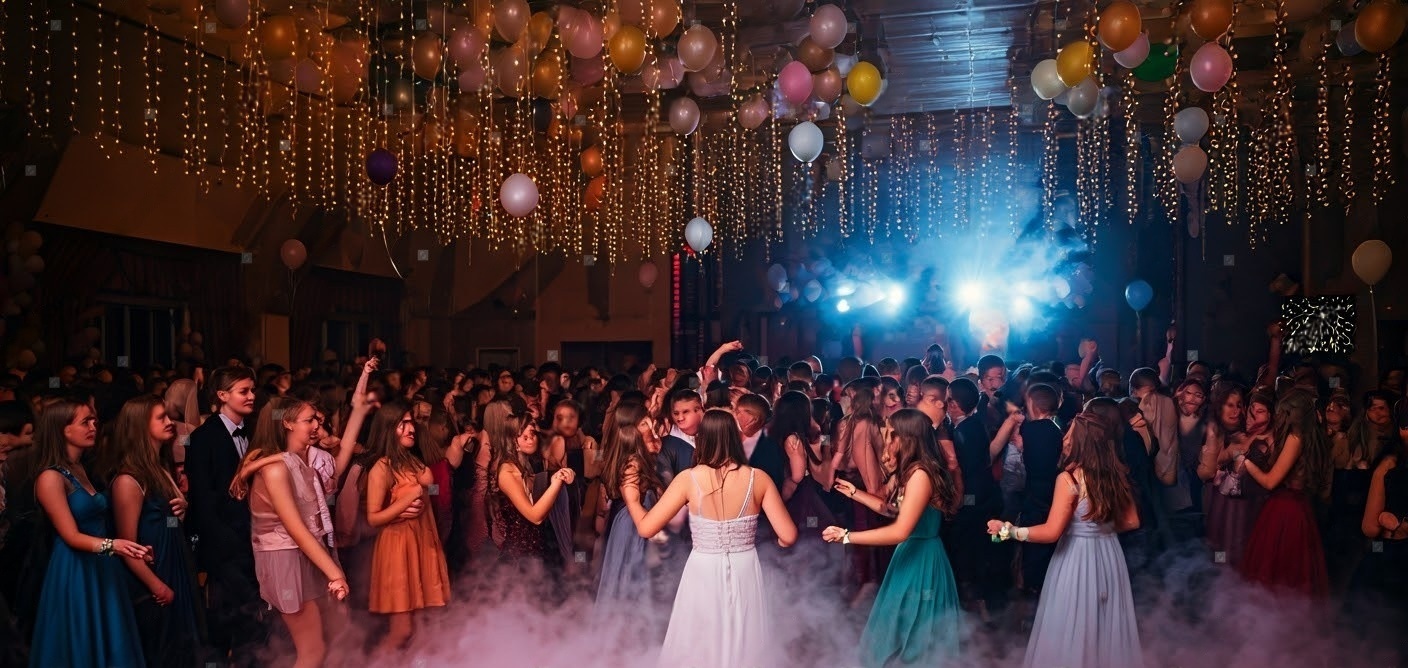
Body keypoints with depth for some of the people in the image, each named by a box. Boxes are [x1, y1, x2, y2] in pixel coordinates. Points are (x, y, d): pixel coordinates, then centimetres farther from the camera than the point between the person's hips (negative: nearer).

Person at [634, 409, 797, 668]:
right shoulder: (758, 478, -7)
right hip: (745, 573, 2)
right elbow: (788, 537, -8)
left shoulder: (689, 478, -11)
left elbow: (646, 528, -10)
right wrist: (776, 541, 15)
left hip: (704, 574, -1)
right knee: (745, 647, 20)